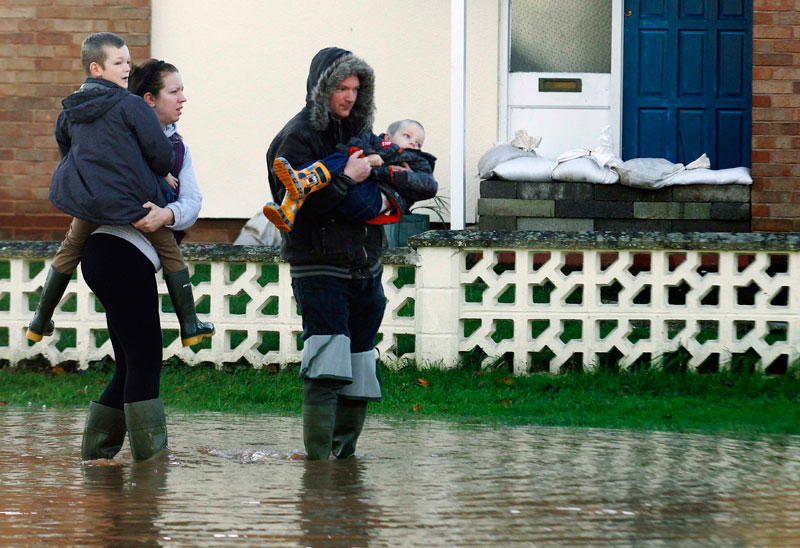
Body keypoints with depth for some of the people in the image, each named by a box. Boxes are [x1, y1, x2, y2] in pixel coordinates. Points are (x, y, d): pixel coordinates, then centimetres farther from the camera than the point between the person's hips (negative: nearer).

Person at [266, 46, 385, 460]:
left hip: (364, 267, 8)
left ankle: (345, 452, 17)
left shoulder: (357, 130, 15)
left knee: (359, 374, 9)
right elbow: (298, 206, -17)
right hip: (319, 267, -7)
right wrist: (347, 180, -19)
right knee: (327, 369, -17)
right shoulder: (299, 136, -7)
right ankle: (317, 456, -19)